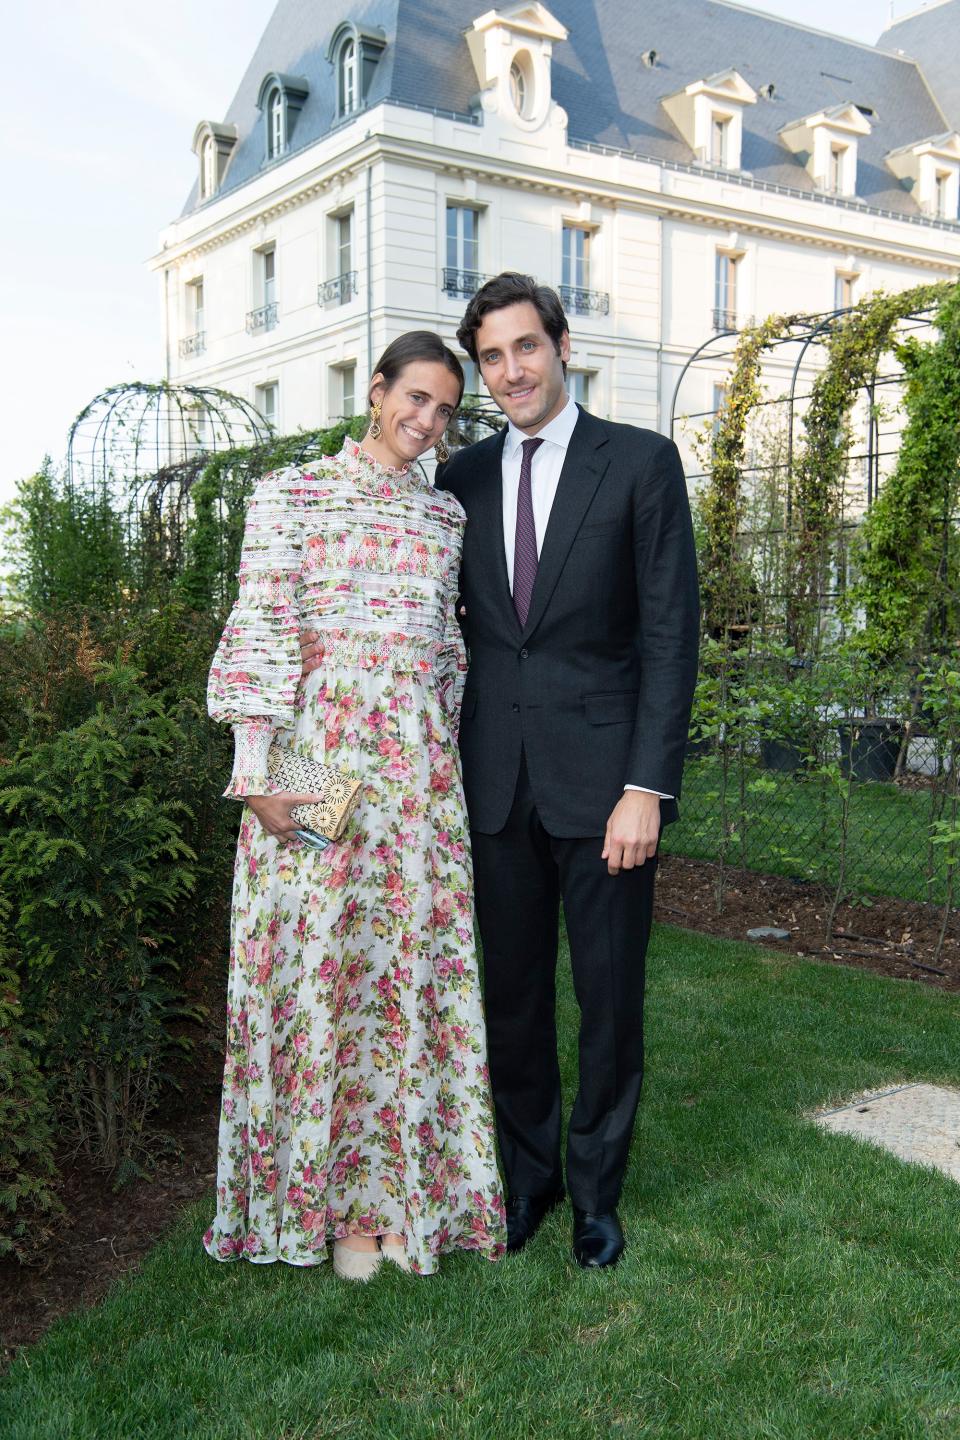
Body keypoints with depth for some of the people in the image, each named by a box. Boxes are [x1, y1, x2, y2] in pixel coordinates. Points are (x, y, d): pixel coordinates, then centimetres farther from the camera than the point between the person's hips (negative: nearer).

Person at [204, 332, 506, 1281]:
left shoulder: (445, 516, 14)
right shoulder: (290, 495, 1)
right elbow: (259, 633, -6)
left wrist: (447, 754, 13)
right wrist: (257, 772, -12)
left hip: (417, 762, 4)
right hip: (316, 754, -4)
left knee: (409, 967, 6)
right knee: (314, 965, 1)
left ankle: (391, 1185, 21)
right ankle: (321, 1191, 17)